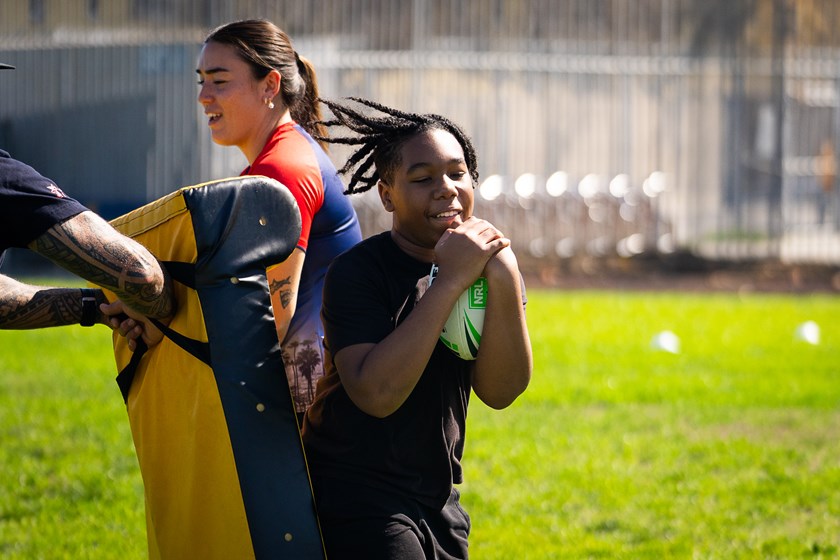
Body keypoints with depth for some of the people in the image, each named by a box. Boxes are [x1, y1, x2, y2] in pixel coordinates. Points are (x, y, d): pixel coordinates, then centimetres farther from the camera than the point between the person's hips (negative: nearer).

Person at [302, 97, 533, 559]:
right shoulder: (357, 273, -14)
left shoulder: (485, 260, 3)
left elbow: (499, 392, -7)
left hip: (438, 502, 6)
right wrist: (450, 282, -27)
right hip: (357, 502, -6)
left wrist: (505, 283, -22)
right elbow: (376, 394, -28)